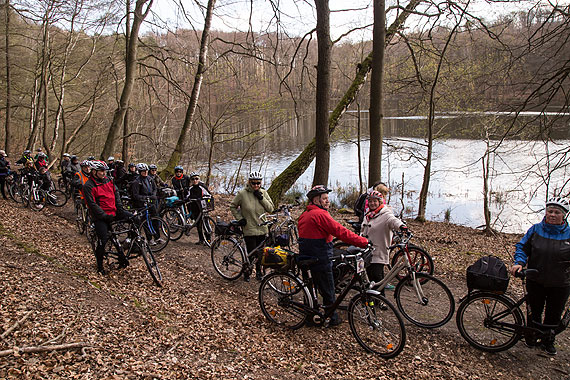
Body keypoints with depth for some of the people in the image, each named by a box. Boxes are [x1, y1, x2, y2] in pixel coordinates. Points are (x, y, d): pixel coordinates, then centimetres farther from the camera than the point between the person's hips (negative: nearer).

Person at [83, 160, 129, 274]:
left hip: (114, 213, 6)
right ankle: (100, 266, 9)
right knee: (103, 240, -13)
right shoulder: (88, 186, -10)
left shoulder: (108, 180, 9)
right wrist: (105, 216, -19)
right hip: (100, 217, -6)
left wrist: (120, 209, 2)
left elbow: (116, 194, 12)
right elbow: (92, 205, -14)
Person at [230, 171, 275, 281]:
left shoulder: (263, 193, 2)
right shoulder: (242, 193, -7)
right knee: (251, 253, -3)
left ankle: (258, 272, 32)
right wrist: (239, 218, -5)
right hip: (249, 229, -3)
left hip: (262, 229, 3)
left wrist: (261, 198, -13)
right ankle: (247, 272, 22)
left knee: (260, 252, 11)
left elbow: (271, 208, -2)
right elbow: (233, 207, 5)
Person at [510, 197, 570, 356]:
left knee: (553, 316, 13)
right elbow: (522, 247, -1)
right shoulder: (535, 229, -5)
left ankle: (548, 342, 35)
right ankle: (531, 336, 37)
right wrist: (519, 263, -17)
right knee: (534, 312, 15)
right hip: (536, 282, 0)